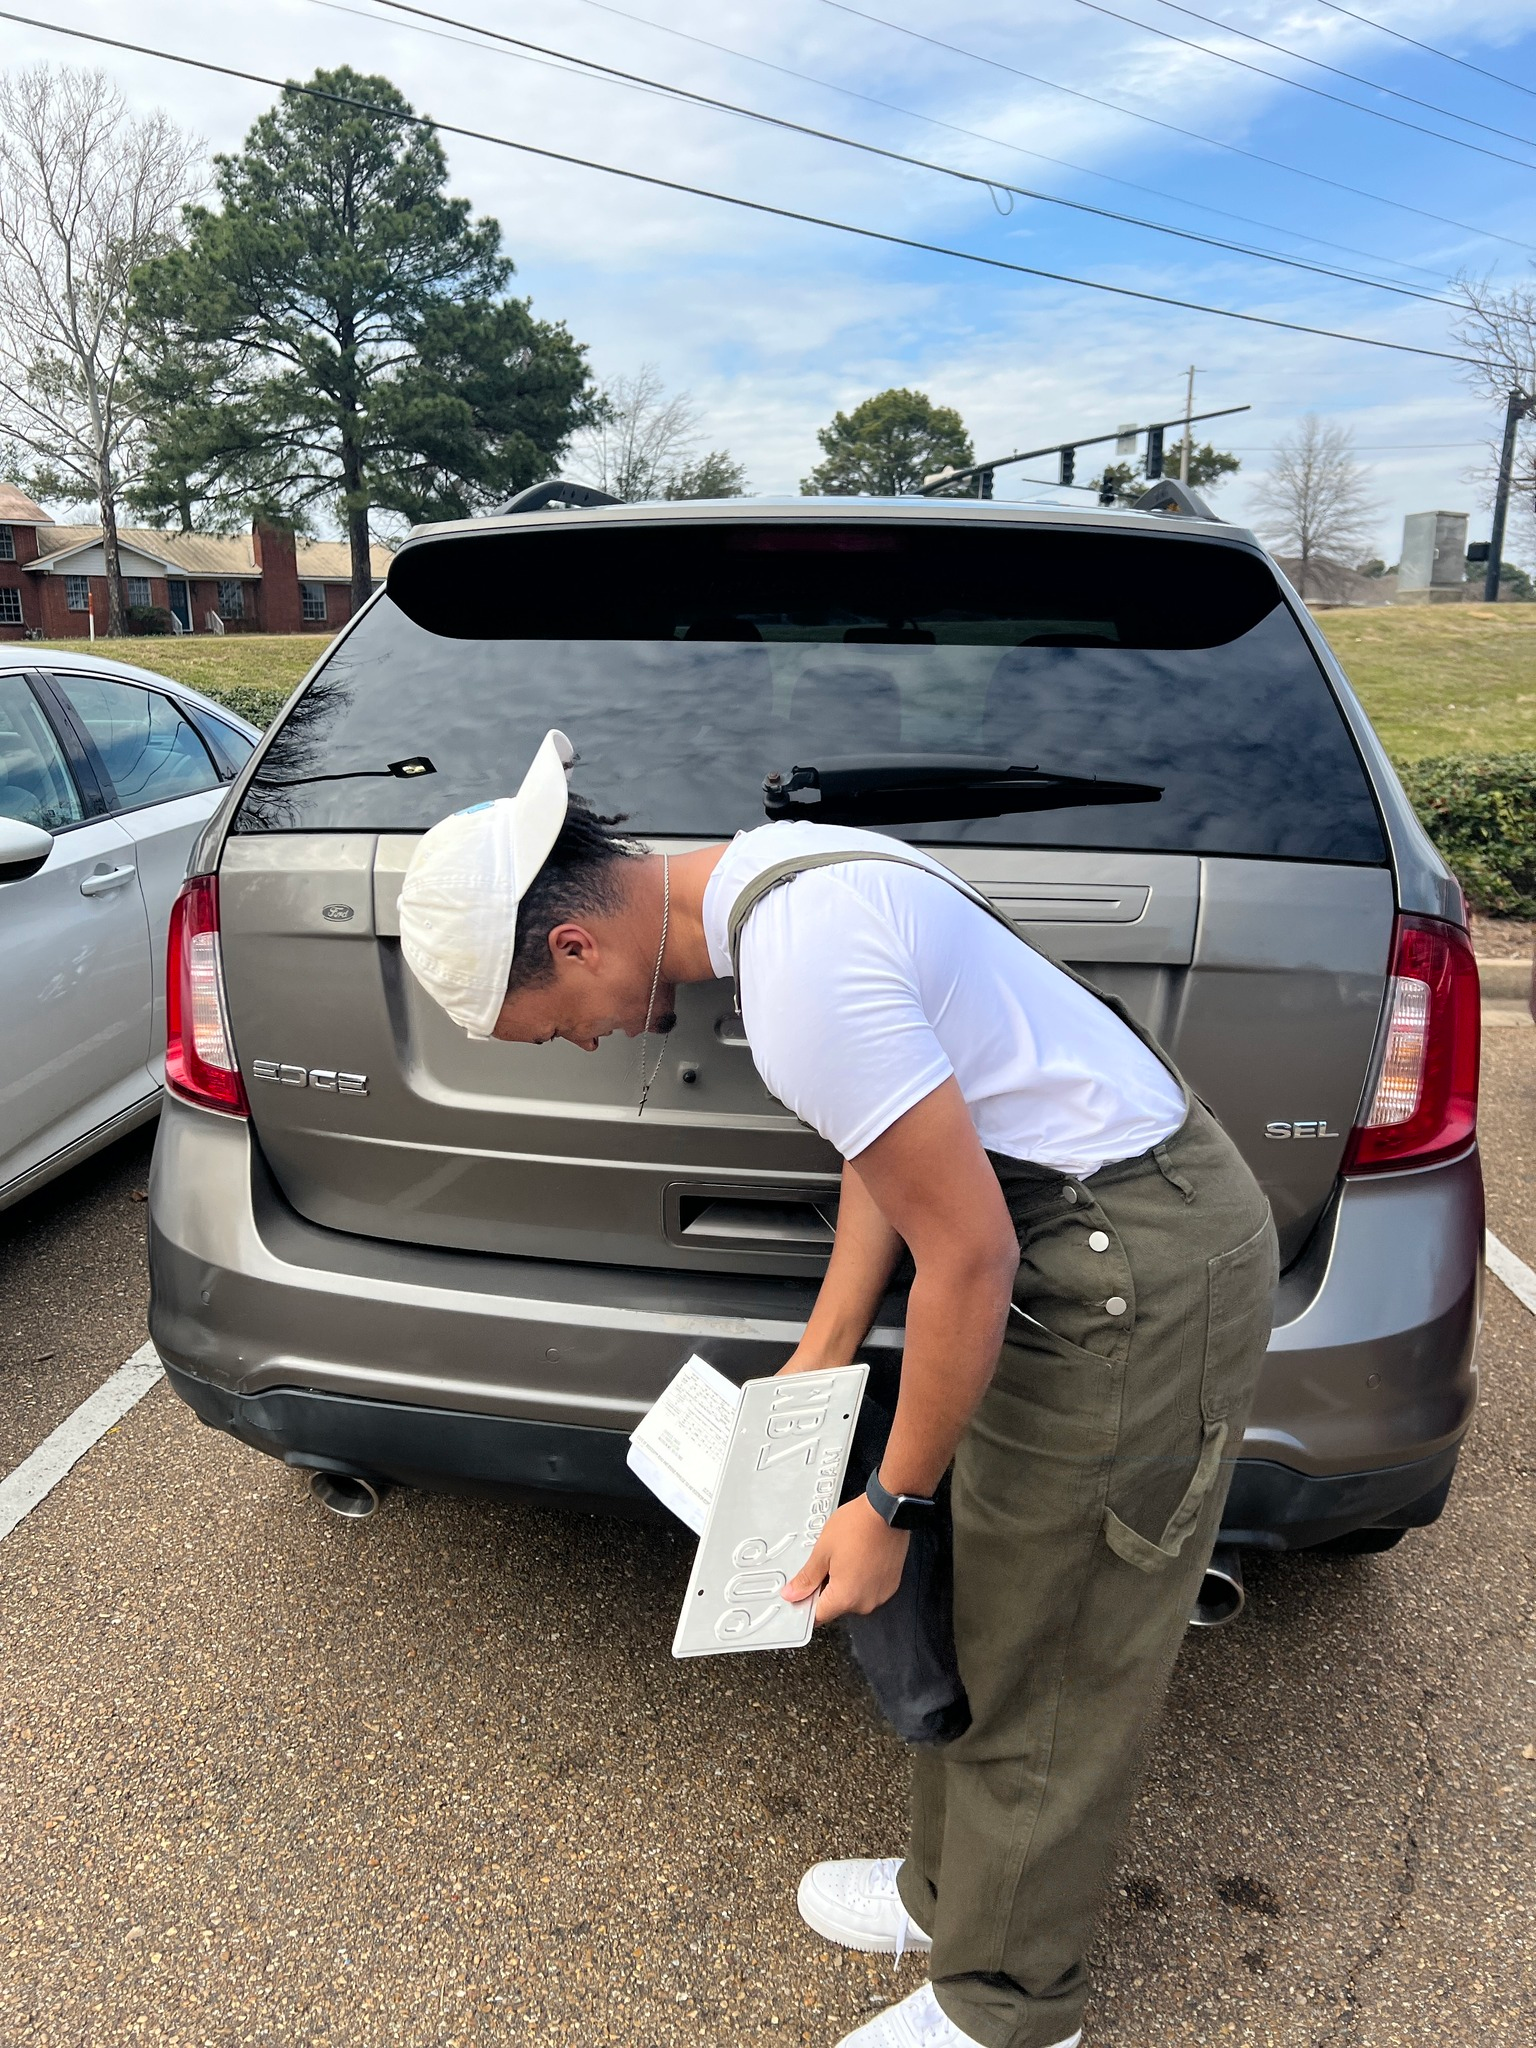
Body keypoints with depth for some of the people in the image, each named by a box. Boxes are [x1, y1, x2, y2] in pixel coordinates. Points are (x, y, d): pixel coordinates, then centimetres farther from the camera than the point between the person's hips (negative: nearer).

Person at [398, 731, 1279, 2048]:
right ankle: (955, 1890, 44)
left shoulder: (801, 973, -28)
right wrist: (822, 1356, 15)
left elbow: (970, 1255, -24)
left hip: (1137, 1274, -10)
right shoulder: (766, 875, 5)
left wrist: (890, 1507, -11)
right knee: (992, 1623, 22)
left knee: (1048, 1670, 9)